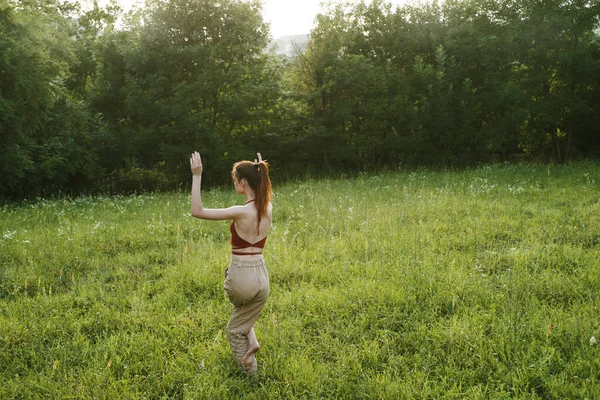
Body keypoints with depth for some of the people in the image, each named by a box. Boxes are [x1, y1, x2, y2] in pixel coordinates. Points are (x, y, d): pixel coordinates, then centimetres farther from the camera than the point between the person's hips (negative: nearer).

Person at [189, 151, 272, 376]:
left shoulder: (240, 212, -20)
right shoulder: (268, 209, 0)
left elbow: (197, 211, -18)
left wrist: (197, 176, -17)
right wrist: (259, 172, 26)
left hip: (240, 277, -5)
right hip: (262, 278, 5)